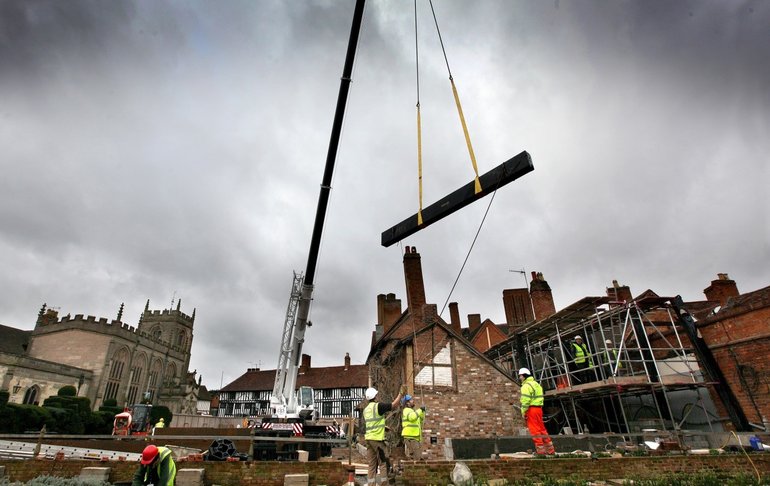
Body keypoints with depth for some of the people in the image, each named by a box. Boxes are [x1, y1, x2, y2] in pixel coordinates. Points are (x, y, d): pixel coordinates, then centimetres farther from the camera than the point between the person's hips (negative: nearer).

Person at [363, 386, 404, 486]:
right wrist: (400, 394, -1)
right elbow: (394, 405, -10)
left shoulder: (366, 409, 12)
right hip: (377, 439, -7)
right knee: (384, 463, 1)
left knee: (372, 464, 9)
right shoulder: (378, 406, -12)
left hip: (368, 438, 7)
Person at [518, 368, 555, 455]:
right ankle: (550, 450, 21)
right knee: (542, 428, 15)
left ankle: (540, 450, 2)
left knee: (535, 430, -2)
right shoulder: (536, 383, 18)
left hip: (531, 409, -9)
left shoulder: (526, 386, -12)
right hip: (539, 408, 9)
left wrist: (523, 412, -14)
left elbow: (526, 400, -20)